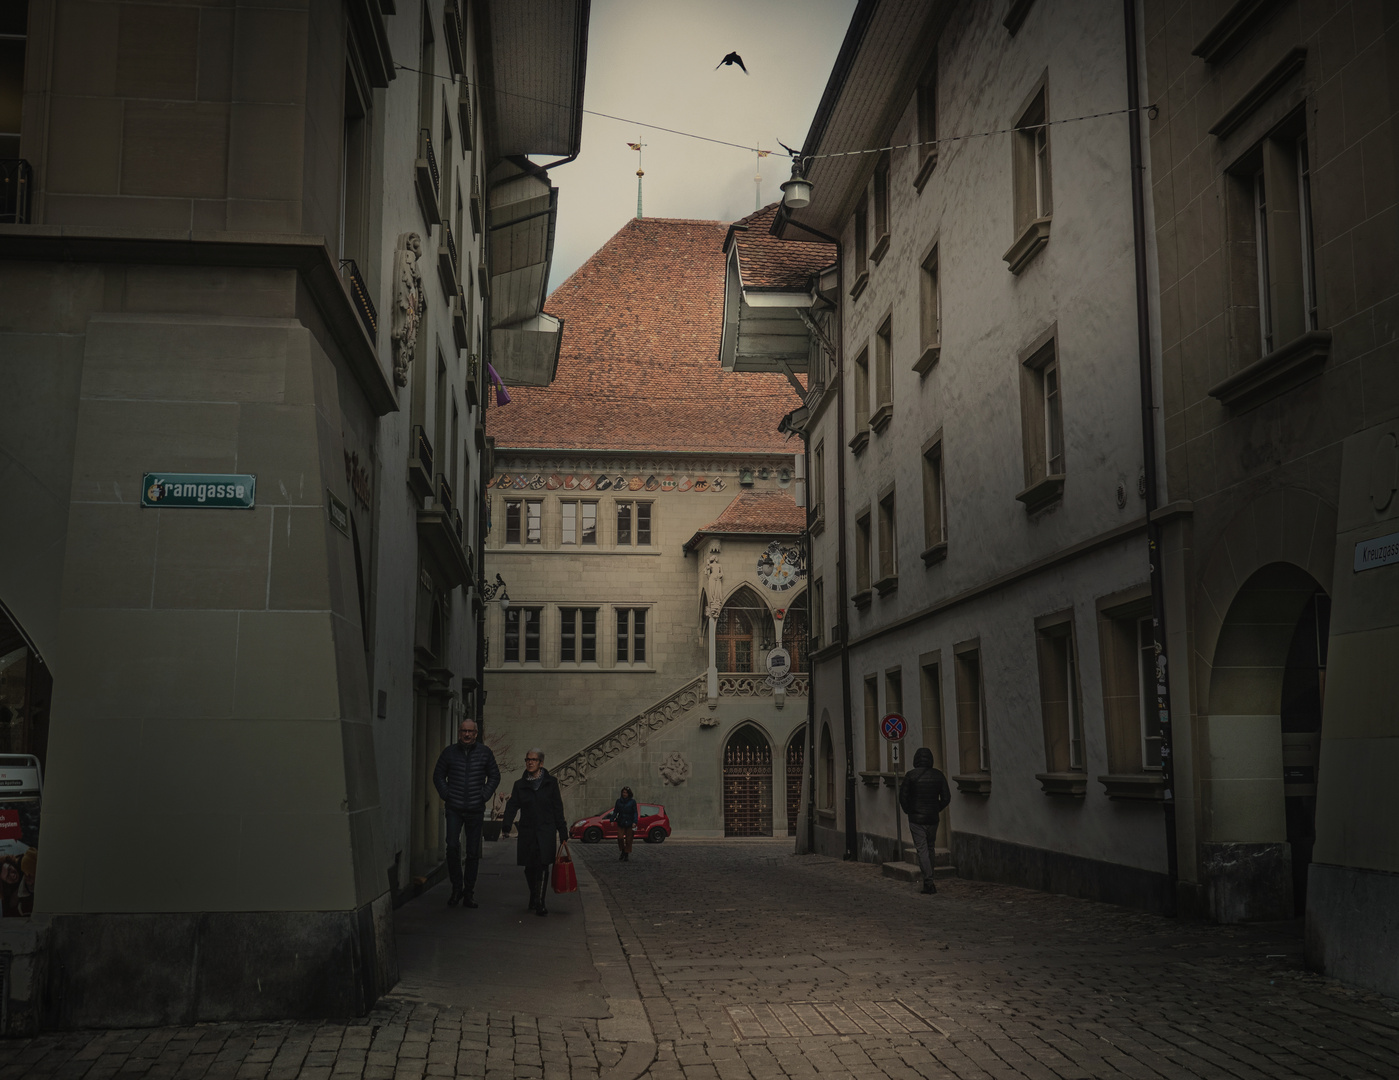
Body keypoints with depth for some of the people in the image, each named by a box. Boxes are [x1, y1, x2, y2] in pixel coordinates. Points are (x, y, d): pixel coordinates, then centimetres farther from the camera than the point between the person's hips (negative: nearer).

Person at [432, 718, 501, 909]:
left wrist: (484, 796, 2)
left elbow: (494, 776, 13)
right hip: (454, 809, -1)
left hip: (475, 809, 1)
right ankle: (456, 887, 5)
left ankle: (468, 894, 13)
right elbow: (438, 776, 13)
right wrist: (446, 795, 2)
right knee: (452, 846, -13)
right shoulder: (449, 752, 3)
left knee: (473, 852, 4)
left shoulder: (484, 752, 4)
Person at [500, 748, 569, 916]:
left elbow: (558, 809, 5)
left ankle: (539, 903, -11)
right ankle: (534, 898, 26)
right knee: (529, 868, 6)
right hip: (527, 831, 2)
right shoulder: (520, 785, 10)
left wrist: (563, 834, 2)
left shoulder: (551, 783, 6)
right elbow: (512, 806, 2)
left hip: (546, 831, -2)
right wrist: (506, 828, -11)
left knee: (542, 866, -11)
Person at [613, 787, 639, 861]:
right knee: (620, 838, -10)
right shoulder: (619, 801, 8)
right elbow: (615, 811, 10)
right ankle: (622, 851, 13)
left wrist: (634, 822, -13)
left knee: (628, 840, 1)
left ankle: (626, 855, 12)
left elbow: (635, 813, -2)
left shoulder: (632, 802, 0)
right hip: (620, 823, 2)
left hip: (629, 824, -2)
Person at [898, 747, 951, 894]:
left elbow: (903, 796, -8)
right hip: (932, 818, 3)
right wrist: (936, 810, 13)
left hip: (916, 819, -3)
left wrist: (908, 811, 7)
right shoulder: (938, 775, 1)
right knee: (930, 848, 16)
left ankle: (928, 881, -13)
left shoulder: (910, 775, -9)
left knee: (922, 849, -3)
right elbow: (946, 797, 2)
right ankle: (928, 881, 22)